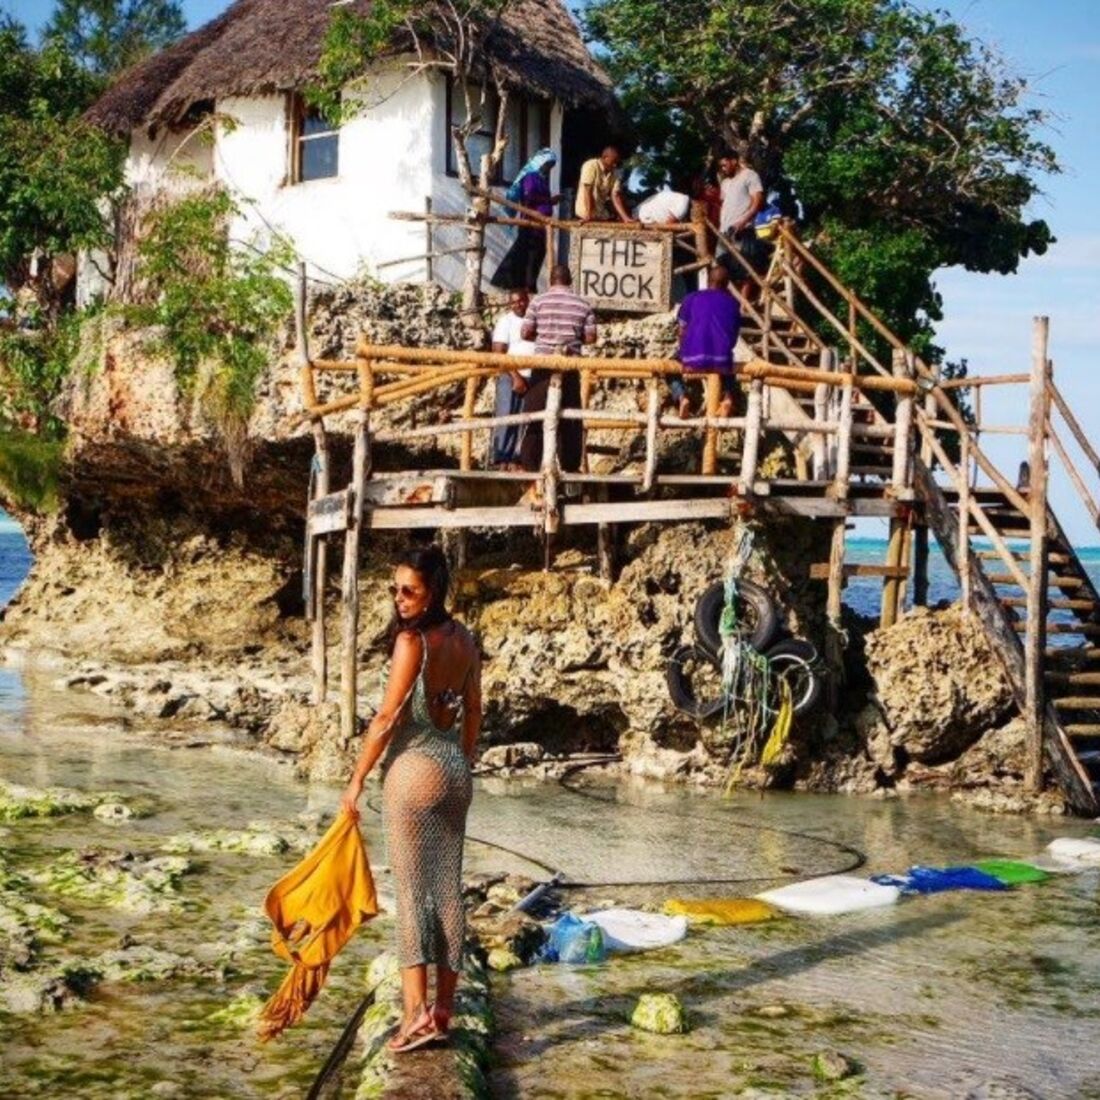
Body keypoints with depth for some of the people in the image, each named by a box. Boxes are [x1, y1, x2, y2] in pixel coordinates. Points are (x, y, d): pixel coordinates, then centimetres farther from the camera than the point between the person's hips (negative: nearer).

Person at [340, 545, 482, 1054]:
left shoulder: (411, 640, -15)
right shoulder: (464, 639, 7)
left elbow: (386, 718, -15)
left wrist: (357, 779, -8)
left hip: (414, 769, -7)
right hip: (454, 769, 7)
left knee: (412, 887, -5)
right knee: (449, 887, 9)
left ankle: (417, 1012, -10)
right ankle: (444, 1008, 16)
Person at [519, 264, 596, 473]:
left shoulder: (539, 302, -2)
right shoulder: (582, 305, 2)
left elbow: (526, 333, -2)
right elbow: (591, 337, 2)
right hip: (571, 366, 1)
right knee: (570, 417, 9)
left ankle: (530, 464, 1)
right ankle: (570, 465, 9)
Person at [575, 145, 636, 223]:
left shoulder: (615, 173, 1)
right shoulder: (590, 166, -13)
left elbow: (615, 196, -5)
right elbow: (587, 191, -18)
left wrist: (625, 218, -16)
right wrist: (589, 216, -23)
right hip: (586, 215, -5)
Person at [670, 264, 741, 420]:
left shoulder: (692, 299, 11)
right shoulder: (733, 303, 16)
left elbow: (682, 334, 13)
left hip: (694, 359, -1)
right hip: (722, 360, 2)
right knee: (728, 373, 37)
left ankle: (682, 397, -2)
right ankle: (727, 397, 2)